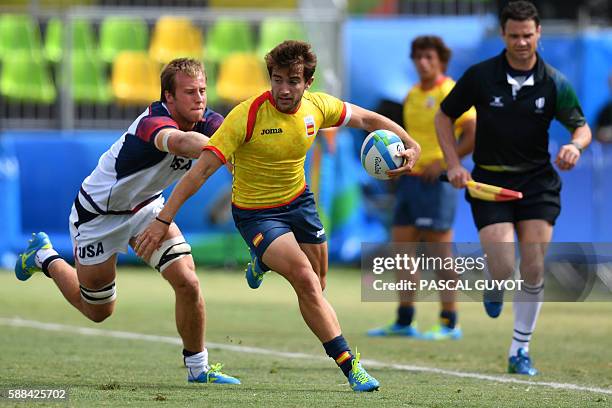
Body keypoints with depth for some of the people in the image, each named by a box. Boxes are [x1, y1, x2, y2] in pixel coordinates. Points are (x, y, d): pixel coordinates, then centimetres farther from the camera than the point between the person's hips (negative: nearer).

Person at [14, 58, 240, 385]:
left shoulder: (207, 122, -15)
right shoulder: (153, 122, -38)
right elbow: (180, 142, -61)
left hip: (147, 205, 6)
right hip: (98, 215, -6)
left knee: (187, 282, -13)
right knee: (98, 311, 13)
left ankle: (198, 369, 6)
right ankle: (45, 257, 39)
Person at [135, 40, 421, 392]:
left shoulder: (317, 106, -12)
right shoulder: (247, 115, -27)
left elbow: (367, 119, 8)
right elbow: (203, 169, -28)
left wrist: (410, 144, -4)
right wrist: (163, 220, -30)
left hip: (298, 201, 6)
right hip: (255, 213, -6)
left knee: (316, 285, 15)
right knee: (306, 280, -23)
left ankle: (263, 263, 47)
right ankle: (349, 365, -16)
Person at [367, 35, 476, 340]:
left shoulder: (451, 93, -9)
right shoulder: (412, 95, 15)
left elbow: (475, 134, -14)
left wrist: (444, 162, -19)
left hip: (437, 179, -9)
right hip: (410, 177, 9)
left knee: (440, 249, -7)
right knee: (402, 244, 7)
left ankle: (449, 323, -3)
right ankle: (404, 321, 12)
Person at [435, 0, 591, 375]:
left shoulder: (554, 83, -4)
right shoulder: (480, 76, -6)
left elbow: (582, 127, 5)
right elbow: (445, 117, 6)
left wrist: (575, 145, -19)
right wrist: (454, 165, -5)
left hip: (537, 182, 1)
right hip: (489, 182, -1)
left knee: (533, 270, -4)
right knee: (504, 269, -14)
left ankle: (520, 351, 10)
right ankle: (495, 285, 26)